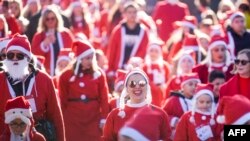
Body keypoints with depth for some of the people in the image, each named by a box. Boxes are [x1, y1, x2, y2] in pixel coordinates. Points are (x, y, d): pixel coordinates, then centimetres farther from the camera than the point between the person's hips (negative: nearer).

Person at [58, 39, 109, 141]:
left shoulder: (99, 74, 2)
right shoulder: (66, 75, 1)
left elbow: (104, 98, 1)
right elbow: (62, 100, 4)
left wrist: (104, 118, -5)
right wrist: (61, 121, 3)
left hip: (93, 120, 0)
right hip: (72, 121, 0)